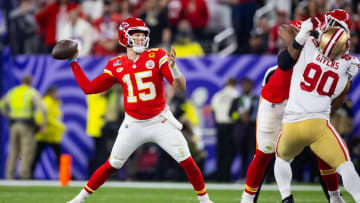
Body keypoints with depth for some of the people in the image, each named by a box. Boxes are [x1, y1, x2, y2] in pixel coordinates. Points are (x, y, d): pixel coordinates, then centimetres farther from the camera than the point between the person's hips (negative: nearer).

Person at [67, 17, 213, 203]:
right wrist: (73, 62, 7)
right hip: (133, 124, 1)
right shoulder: (116, 66, 0)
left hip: (160, 122, -1)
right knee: (112, 165, 2)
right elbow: (89, 88, 6)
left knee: (187, 161, -10)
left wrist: (173, 69, -36)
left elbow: (181, 87, -15)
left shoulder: (157, 57, -7)